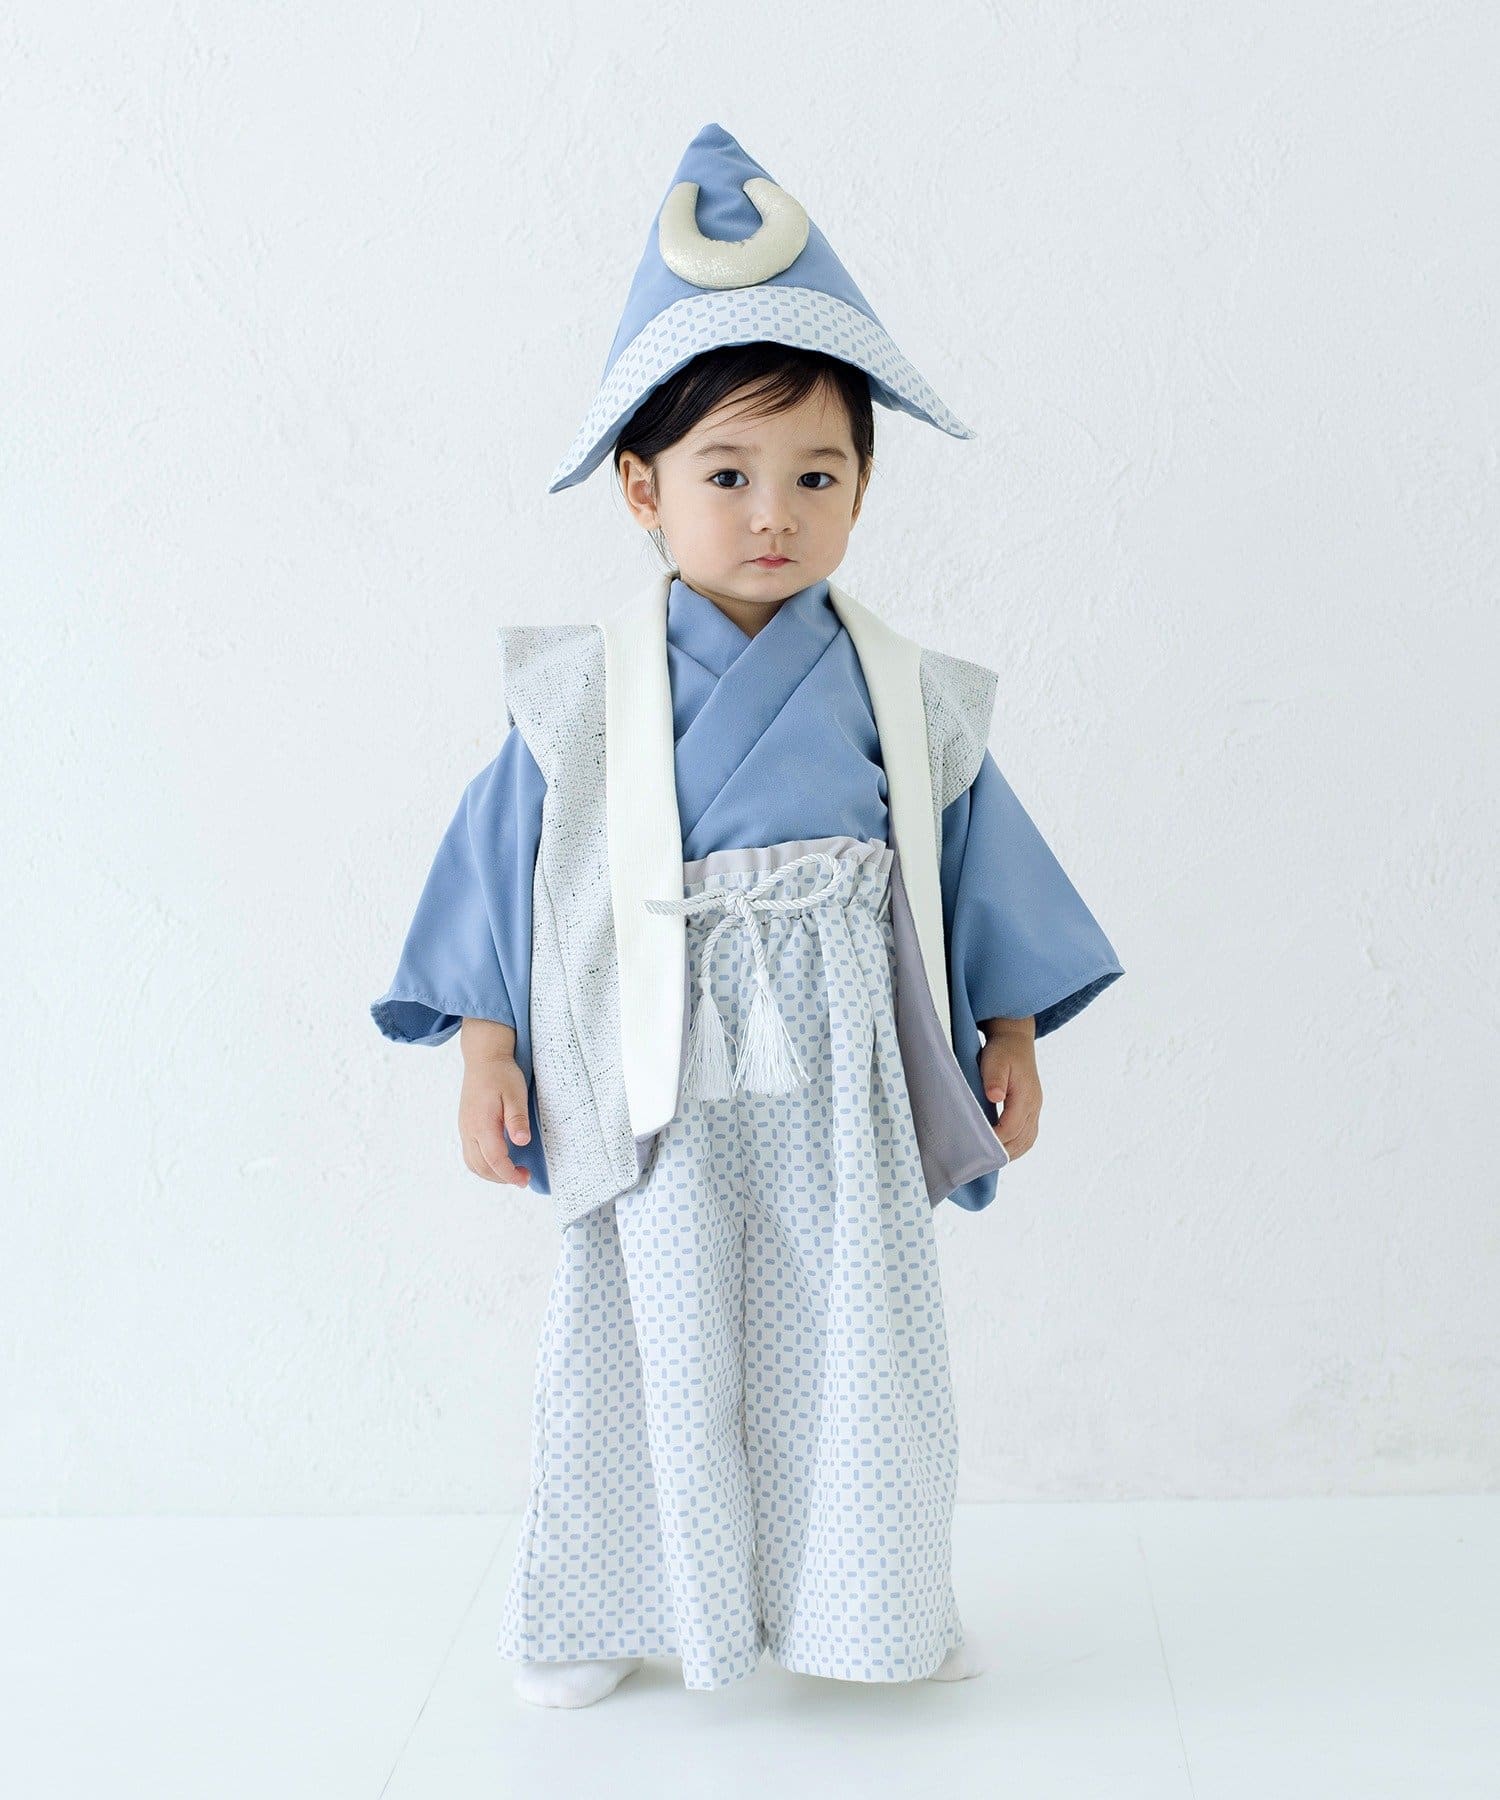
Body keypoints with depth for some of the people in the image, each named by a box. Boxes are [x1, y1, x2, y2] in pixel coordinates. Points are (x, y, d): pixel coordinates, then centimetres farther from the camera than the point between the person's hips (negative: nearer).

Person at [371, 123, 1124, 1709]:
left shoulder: (906, 698, 0)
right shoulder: (581, 697, -5)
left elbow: (979, 864, 9)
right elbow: (503, 865, 0)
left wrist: (1009, 1037, 9)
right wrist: (489, 1055, -1)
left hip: (844, 1089, 2)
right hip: (656, 1089, -1)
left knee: (857, 1343, 9)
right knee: (654, 1351, 9)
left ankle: (869, 1602, 30)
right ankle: (603, 1613, 29)